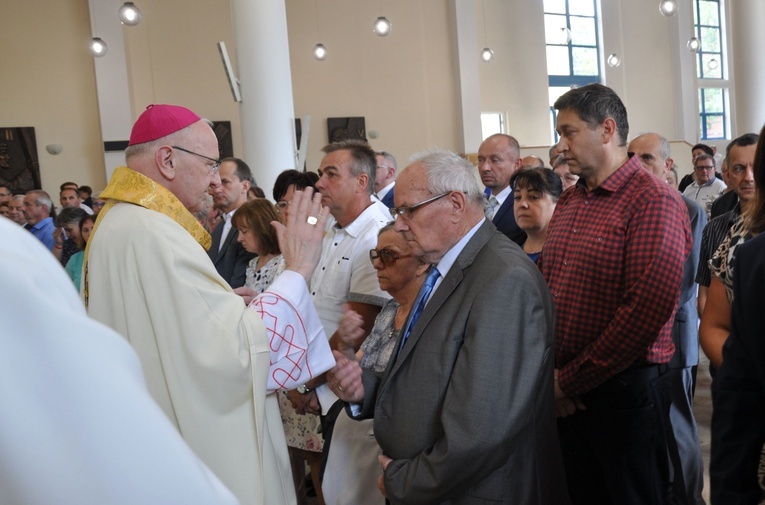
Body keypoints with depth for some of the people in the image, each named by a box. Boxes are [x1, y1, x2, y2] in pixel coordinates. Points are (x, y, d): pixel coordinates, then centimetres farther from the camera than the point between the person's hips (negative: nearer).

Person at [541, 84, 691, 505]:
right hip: (564, 394, 7)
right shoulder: (568, 201, 11)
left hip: (625, 389, -7)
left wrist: (571, 380, -16)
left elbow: (648, 309, -22)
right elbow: (543, 285, 14)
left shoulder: (654, 201, -13)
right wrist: (548, 369, -1)